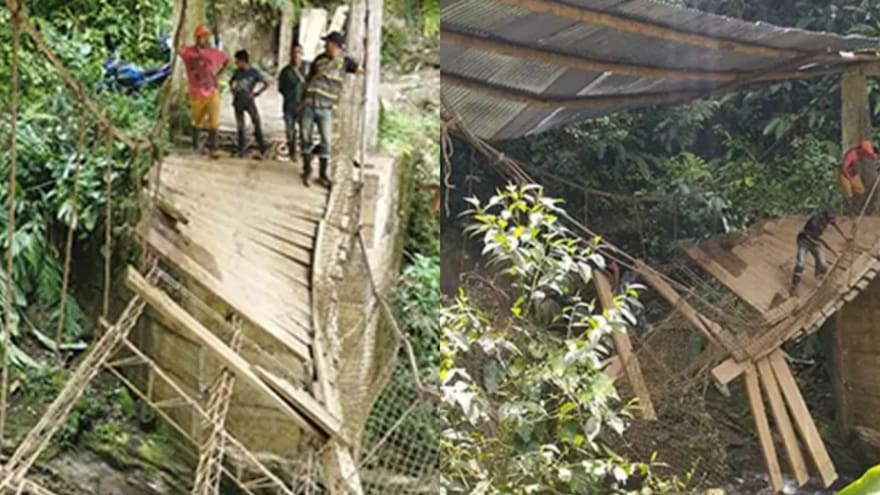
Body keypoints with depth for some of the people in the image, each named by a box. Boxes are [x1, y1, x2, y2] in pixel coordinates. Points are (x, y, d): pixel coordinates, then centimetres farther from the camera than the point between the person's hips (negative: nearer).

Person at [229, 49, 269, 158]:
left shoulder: (254, 72, -7)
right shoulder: (237, 72, 6)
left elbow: (266, 84, -2)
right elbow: (231, 82, 24)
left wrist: (257, 93, -5)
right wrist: (233, 91, 10)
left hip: (249, 101, -4)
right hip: (238, 102, 4)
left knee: (257, 123, -11)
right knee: (240, 126, 8)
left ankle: (262, 149, -5)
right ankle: (240, 150, 14)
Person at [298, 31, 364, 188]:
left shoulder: (344, 61, 1)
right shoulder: (319, 59, 6)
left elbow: (363, 70, -6)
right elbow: (308, 80, 13)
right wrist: (303, 100, 10)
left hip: (325, 109, -2)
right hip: (309, 106, 2)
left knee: (325, 141, -1)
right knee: (306, 137, 6)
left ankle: (323, 173, 12)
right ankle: (307, 170, 20)